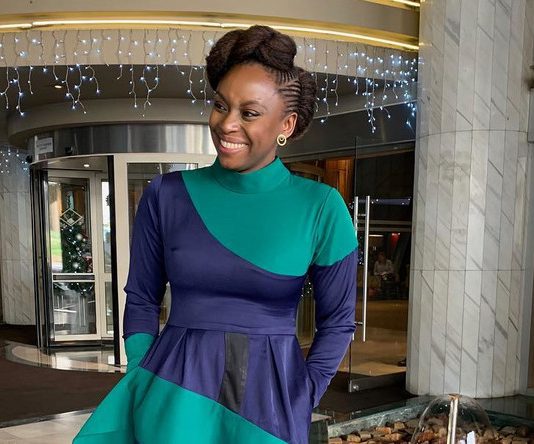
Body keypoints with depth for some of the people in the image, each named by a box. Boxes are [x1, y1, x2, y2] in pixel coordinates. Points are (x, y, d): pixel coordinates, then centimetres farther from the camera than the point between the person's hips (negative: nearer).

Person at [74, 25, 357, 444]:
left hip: (268, 400, 0)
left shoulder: (321, 207, -8)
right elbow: (142, 300, 6)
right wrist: (142, 387, -1)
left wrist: (296, 407, -1)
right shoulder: (166, 195, -4)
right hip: (175, 395, 1)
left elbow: (337, 323, 1)